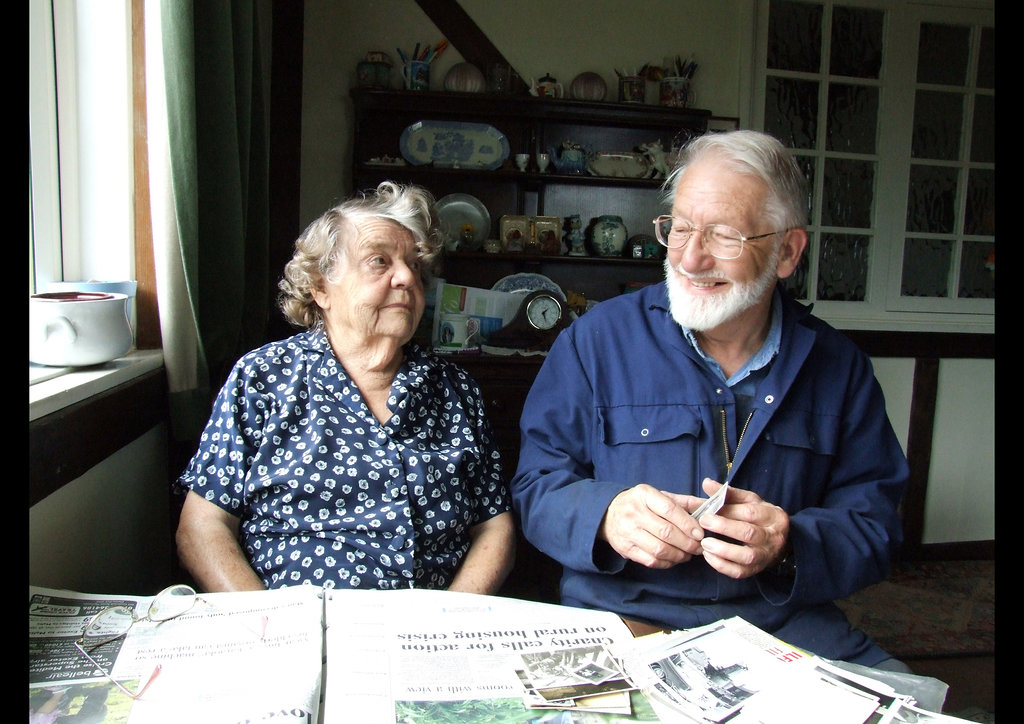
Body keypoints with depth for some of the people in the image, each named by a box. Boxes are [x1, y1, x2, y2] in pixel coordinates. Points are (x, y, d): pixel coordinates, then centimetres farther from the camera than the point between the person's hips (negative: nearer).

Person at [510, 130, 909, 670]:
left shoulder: (838, 367, 5)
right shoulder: (596, 340, -1)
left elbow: (873, 521, 4)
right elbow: (537, 485, 0)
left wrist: (788, 547, -18)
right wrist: (605, 515, -21)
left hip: (786, 625, 3)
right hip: (621, 620, -2)